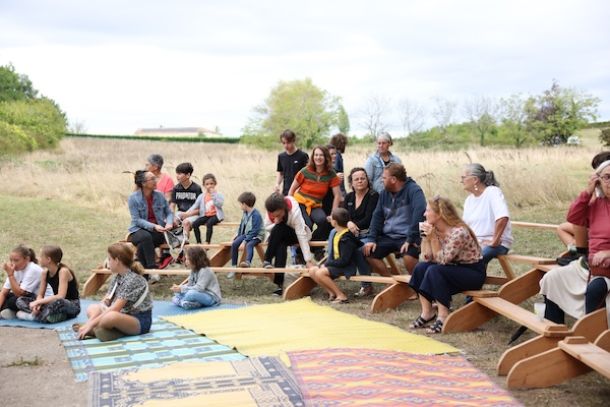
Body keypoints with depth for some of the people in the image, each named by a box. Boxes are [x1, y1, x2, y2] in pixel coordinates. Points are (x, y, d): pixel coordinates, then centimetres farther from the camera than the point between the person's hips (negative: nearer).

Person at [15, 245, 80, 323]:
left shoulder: (63, 271, -19)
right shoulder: (45, 273, 2)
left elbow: (60, 297, -28)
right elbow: (40, 295, 3)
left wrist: (38, 302, -28)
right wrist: (37, 303, -20)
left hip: (73, 306, -8)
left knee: (56, 302, -44)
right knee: (20, 300, -4)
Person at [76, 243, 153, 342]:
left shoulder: (132, 280, -20)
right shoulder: (117, 277, 7)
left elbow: (114, 309, -24)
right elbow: (105, 302, 4)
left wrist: (91, 324, -22)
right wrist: (89, 322, -10)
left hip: (140, 321, -10)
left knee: (110, 317, -37)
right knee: (92, 308, 10)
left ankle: (92, 330, -11)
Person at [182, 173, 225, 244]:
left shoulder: (218, 195, 0)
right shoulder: (201, 196, 12)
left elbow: (220, 204, -18)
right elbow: (195, 206, 9)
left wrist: (213, 195, -20)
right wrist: (187, 213, -4)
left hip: (215, 215, -5)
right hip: (205, 215, 5)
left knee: (209, 223, -35)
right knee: (194, 224, -18)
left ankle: (207, 242, -27)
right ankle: (199, 242, -10)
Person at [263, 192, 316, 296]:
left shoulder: (294, 212, -33)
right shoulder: (271, 212, -18)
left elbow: (302, 236, -34)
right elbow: (267, 227, -6)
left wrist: (308, 260, -36)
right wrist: (275, 224, -30)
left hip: (295, 234, -4)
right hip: (281, 237, 4)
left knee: (278, 229, -35)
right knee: (280, 246, -33)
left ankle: (267, 260, -22)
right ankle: (279, 284, -31)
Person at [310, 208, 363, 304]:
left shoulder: (347, 238, -21)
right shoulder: (334, 232, 6)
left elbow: (344, 261, -24)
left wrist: (327, 263, -16)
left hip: (346, 267, -10)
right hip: (336, 264, 10)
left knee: (320, 273, -26)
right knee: (312, 271, -1)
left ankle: (341, 295, -16)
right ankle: (331, 292, -3)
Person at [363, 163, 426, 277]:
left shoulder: (414, 190, -11)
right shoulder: (384, 193, 11)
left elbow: (419, 214, -23)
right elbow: (377, 216, 11)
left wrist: (410, 239, -27)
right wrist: (371, 239, -2)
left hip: (407, 237, -7)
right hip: (387, 236, 7)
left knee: (408, 257, -35)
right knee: (368, 251, -12)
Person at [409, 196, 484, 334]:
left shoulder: (459, 232, -25)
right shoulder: (435, 229, -2)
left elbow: (442, 260, -24)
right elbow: (428, 258, -6)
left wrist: (433, 238, -27)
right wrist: (426, 237, -15)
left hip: (473, 272, -8)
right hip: (455, 268, 8)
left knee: (434, 270, -28)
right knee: (421, 267, -12)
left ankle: (443, 316, -21)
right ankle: (427, 312, -8)